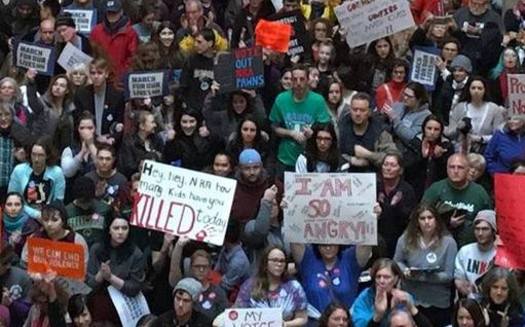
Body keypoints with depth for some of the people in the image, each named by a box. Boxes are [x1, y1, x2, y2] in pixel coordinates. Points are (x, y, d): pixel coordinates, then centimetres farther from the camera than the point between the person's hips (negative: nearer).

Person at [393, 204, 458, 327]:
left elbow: (449, 275, -13)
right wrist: (405, 271, -14)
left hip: (438, 303, -2)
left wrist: (423, 276, -24)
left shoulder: (448, 242, -11)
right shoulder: (406, 239, -4)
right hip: (410, 301, 2)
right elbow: (397, 262, 9)